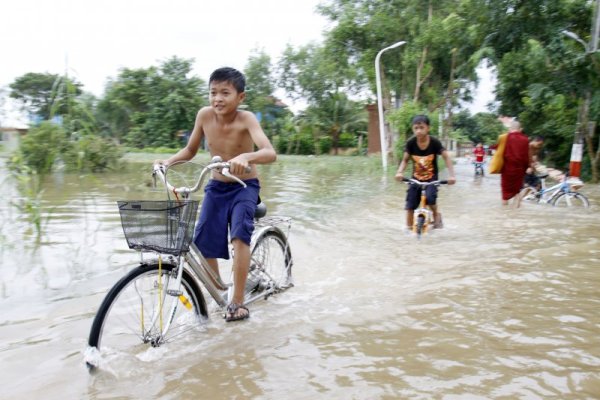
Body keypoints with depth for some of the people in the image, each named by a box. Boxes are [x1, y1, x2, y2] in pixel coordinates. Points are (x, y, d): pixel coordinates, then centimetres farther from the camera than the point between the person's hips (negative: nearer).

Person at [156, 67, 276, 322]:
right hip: (216, 187, 4)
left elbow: (270, 153, -38)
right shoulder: (204, 115, -10)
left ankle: (237, 302, -14)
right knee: (203, 244, 2)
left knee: (240, 234, -26)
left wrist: (245, 157, -57)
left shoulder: (246, 119, -22)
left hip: (244, 187, -4)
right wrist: (168, 161, -14)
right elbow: (190, 150, 4)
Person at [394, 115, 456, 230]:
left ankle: (436, 215, 5)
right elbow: (405, 160, -6)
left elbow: (446, 158, -15)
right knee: (410, 204, -3)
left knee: (430, 198, -27)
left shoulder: (434, 142, -17)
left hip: (431, 178, -2)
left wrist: (451, 175, -28)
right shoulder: (410, 143, -12)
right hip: (416, 178, 2)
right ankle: (409, 227, 13)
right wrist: (399, 172, -25)